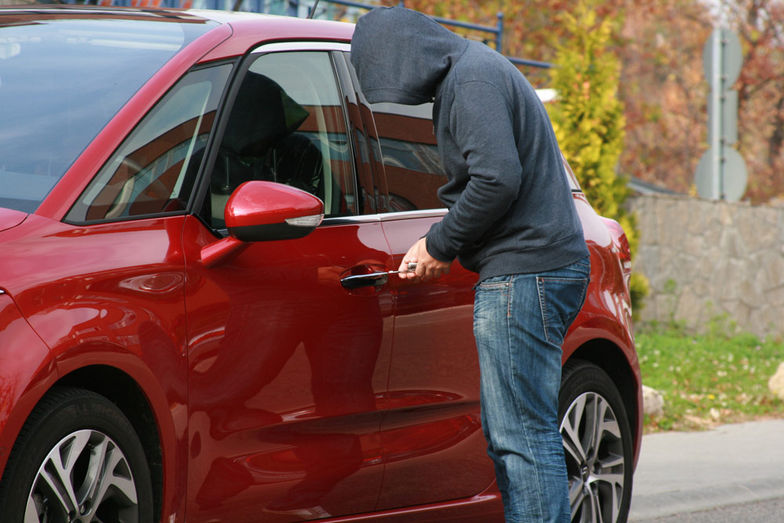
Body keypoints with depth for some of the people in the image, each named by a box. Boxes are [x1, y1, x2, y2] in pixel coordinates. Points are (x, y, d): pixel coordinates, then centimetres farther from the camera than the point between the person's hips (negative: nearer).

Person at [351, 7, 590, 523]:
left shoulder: (472, 77, -11)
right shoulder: (477, 69, 22)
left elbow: (497, 178, -22)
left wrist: (441, 244, -9)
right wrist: (438, 248, 14)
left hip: (525, 273, -11)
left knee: (522, 436, -12)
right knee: (508, 435, 13)